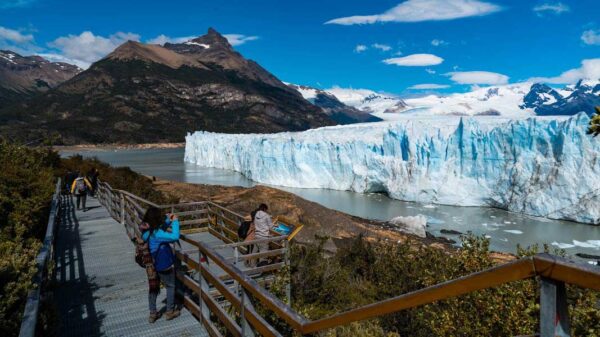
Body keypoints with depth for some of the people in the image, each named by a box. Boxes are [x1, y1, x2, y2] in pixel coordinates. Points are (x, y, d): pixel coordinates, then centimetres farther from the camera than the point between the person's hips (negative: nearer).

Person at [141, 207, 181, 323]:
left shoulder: (147, 231, -4)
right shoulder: (156, 234, -31)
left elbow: (161, 229, 14)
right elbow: (175, 237, -38)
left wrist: (168, 220, 1)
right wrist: (175, 221, -27)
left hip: (152, 265, 8)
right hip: (164, 266, -8)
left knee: (153, 287, 20)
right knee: (170, 287, 14)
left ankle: (152, 314, 30)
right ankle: (170, 312, 26)